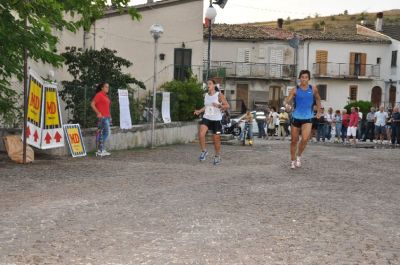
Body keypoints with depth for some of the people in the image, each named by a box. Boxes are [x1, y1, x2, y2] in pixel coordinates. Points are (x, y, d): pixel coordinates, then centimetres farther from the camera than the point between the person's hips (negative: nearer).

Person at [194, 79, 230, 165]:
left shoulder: (219, 95, -6)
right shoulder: (205, 95, 9)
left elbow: (227, 106, -9)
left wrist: (219, 105, -26)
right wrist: (199, 111, 12)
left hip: (216, 120, -3)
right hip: (206, 118, 3)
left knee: (216, 139, 4)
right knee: (201, 134, -22)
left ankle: (217, 156, 27)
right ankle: (204, 151, -3)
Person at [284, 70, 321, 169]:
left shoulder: (313, 89, 1)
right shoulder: (295, 90, -5)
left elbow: (318, 99, 19)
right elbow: (287, 101, -12)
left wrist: (318, 111, 18)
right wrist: (287, 105, -35)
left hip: (307, 118, 0)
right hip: (296, 117, 0)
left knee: (305, 139, -18)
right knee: (294, 141, 8)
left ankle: (299, 156, 7)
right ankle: (293, 160, 24)